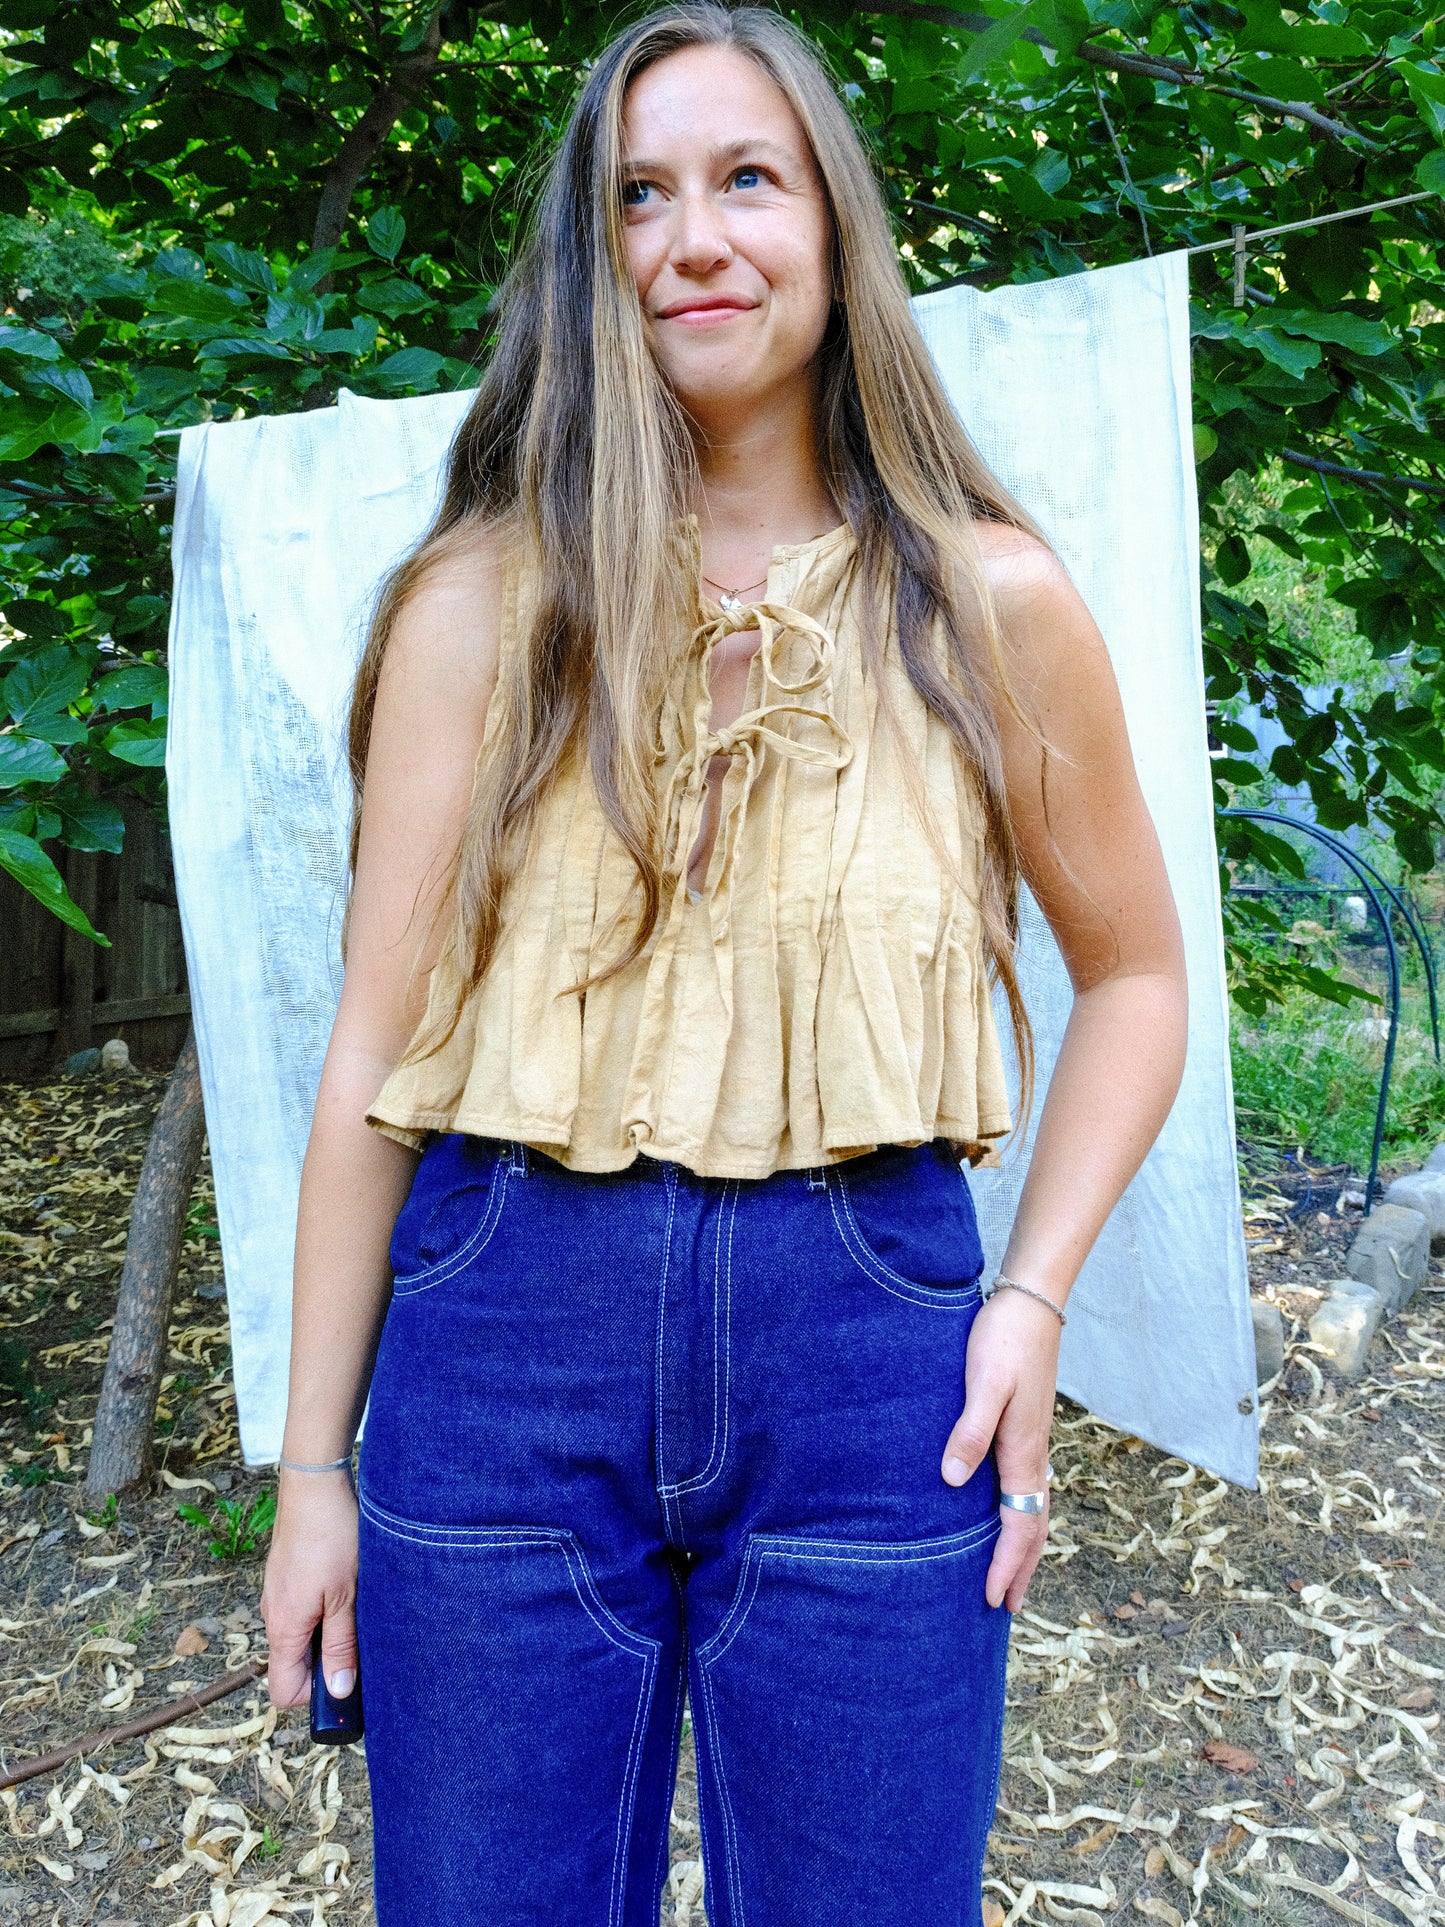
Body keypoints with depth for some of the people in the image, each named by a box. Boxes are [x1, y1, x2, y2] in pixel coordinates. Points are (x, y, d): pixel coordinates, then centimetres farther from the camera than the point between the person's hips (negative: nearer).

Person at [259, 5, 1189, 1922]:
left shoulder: (989, 604, 1)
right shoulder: (485, 603, 0)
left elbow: (1133, 973, 12)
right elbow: (376, 1046, 0)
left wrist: (1034, 1297, -1)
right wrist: (313, 1464, 2)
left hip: (869, 1345, 1)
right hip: (506, 1335, 1)